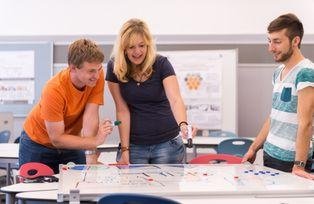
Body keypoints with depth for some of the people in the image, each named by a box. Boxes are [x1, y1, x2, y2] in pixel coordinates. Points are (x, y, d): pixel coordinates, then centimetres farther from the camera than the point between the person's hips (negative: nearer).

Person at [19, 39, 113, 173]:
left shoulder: (96, 76, -21)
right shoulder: (54, 90, -32)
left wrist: (91, 158, -32)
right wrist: (95, 141, -36)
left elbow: (90, 116, -25)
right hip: (38, 143, -3)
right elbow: (56, 139, -28)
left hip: (70, 143, 4)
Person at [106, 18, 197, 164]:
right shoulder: (114, 68, -7)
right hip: (134, 144, 1)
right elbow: (122, 110, -6)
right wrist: (124, 149, -10)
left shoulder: (161, 64, -11)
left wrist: (183, 124, -43)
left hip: (167, 143, -1)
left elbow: (175, 99, -23)